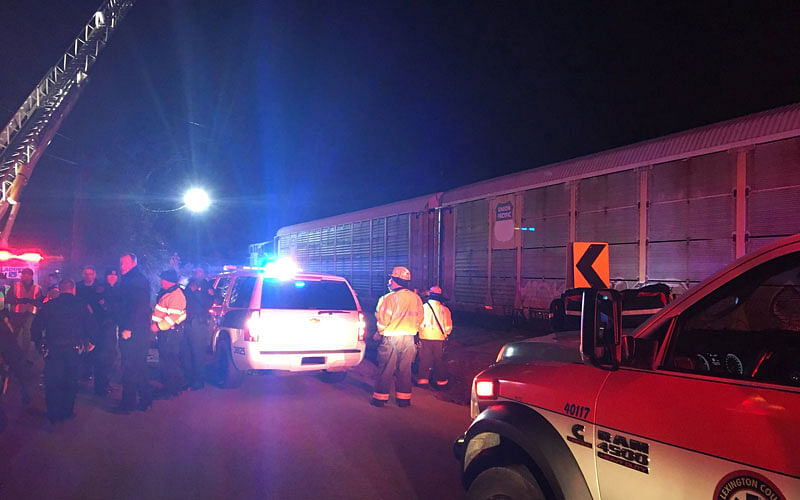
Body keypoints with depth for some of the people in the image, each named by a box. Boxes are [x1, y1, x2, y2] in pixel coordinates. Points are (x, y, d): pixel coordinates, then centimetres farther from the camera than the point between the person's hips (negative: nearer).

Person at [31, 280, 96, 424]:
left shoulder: (48, 305, 4)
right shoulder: (80, 305, 2)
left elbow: (35, 327, 4)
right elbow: (92, 326, 0)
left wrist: (40, 344, 17)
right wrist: (89, 342, 15)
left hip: (52, 349, 0)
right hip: (74, 349, 0)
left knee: (52, 382, 9)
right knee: (71, 381, 13)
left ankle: (53, 415, 11)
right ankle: (67, 411, 16)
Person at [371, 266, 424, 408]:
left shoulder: (388, 298, -14)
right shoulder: (416, 298, 2)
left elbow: (383, 321, -11)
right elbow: (419, 320, 9)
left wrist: (379, 333, 7)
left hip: (391, 339, -4)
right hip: (409, 338, 4)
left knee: (386, 369, 5)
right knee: (405, 369, 12)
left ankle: (380, 397, 11)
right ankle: (404, 398, 18)